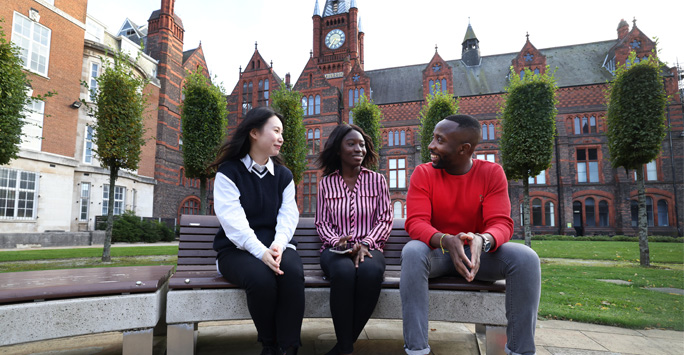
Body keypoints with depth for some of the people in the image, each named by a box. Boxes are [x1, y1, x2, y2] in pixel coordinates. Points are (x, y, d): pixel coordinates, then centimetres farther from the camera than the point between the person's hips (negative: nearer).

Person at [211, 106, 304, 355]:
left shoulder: (284, 175, 12)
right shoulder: (229, 172, -1)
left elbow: (288, 215, -1)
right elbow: (232, 219, -15)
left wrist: (278, 245, -23)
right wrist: (260, 251, -29)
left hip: (275, 246, 3)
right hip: (237, 249, -3)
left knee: (292, 272, -31)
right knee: (261, 278, -33)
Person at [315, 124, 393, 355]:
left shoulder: (377, 180, 10)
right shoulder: (326, 183, 11)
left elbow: (385, 220, 5)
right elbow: (321, 223, 10)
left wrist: (366, 244, -11)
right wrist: (336, 241, -11)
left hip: (369, 248, 0)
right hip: (335, 249, 0)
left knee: (370, 271, -36)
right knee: (344, 271, -37)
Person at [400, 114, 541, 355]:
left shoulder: (492, 173, -4)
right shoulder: (423, 174, -7)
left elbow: (501, 224, -12)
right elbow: (415, 222, -16)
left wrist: (481, 241, -37)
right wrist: (446, 241, -38)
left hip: (479, 252, 2)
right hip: (436, 252, -1)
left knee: (526, 258, -24)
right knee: (412, 251, -34)